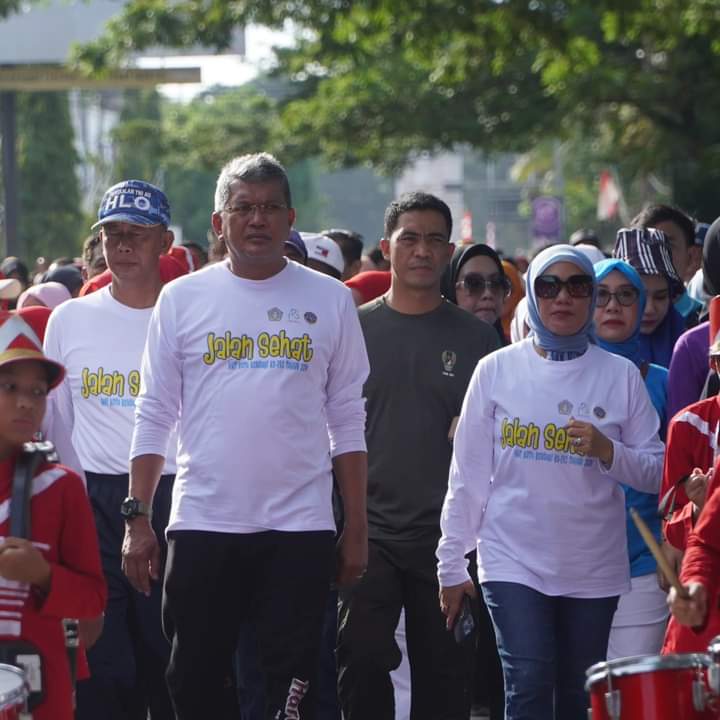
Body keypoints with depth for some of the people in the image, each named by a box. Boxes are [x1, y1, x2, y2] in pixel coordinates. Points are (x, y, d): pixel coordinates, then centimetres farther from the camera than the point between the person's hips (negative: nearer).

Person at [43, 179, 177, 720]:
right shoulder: (70, 320, 9)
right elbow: (51, 422, 15)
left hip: (174, 500, -1)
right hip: (94, 504, 1)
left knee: (171, 661, 2)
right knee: (104, 662, -1)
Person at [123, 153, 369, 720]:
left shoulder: (329, 300, 5)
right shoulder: (182, 299, 5)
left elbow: (347, 421, 7)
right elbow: (154, 418, 6)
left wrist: (356, 527, 2)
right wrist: (137, 520, -1)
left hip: (300, 525, -1)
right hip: (202, 523, 1)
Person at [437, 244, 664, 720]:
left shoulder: (621, 375, 3)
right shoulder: (497, 369, 3)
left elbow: (656, 473, 3)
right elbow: (469, 474, 5)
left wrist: (608, 451, -16)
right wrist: (451, 564, 5)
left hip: (595, 570, 1)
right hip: (513, 561, -1)